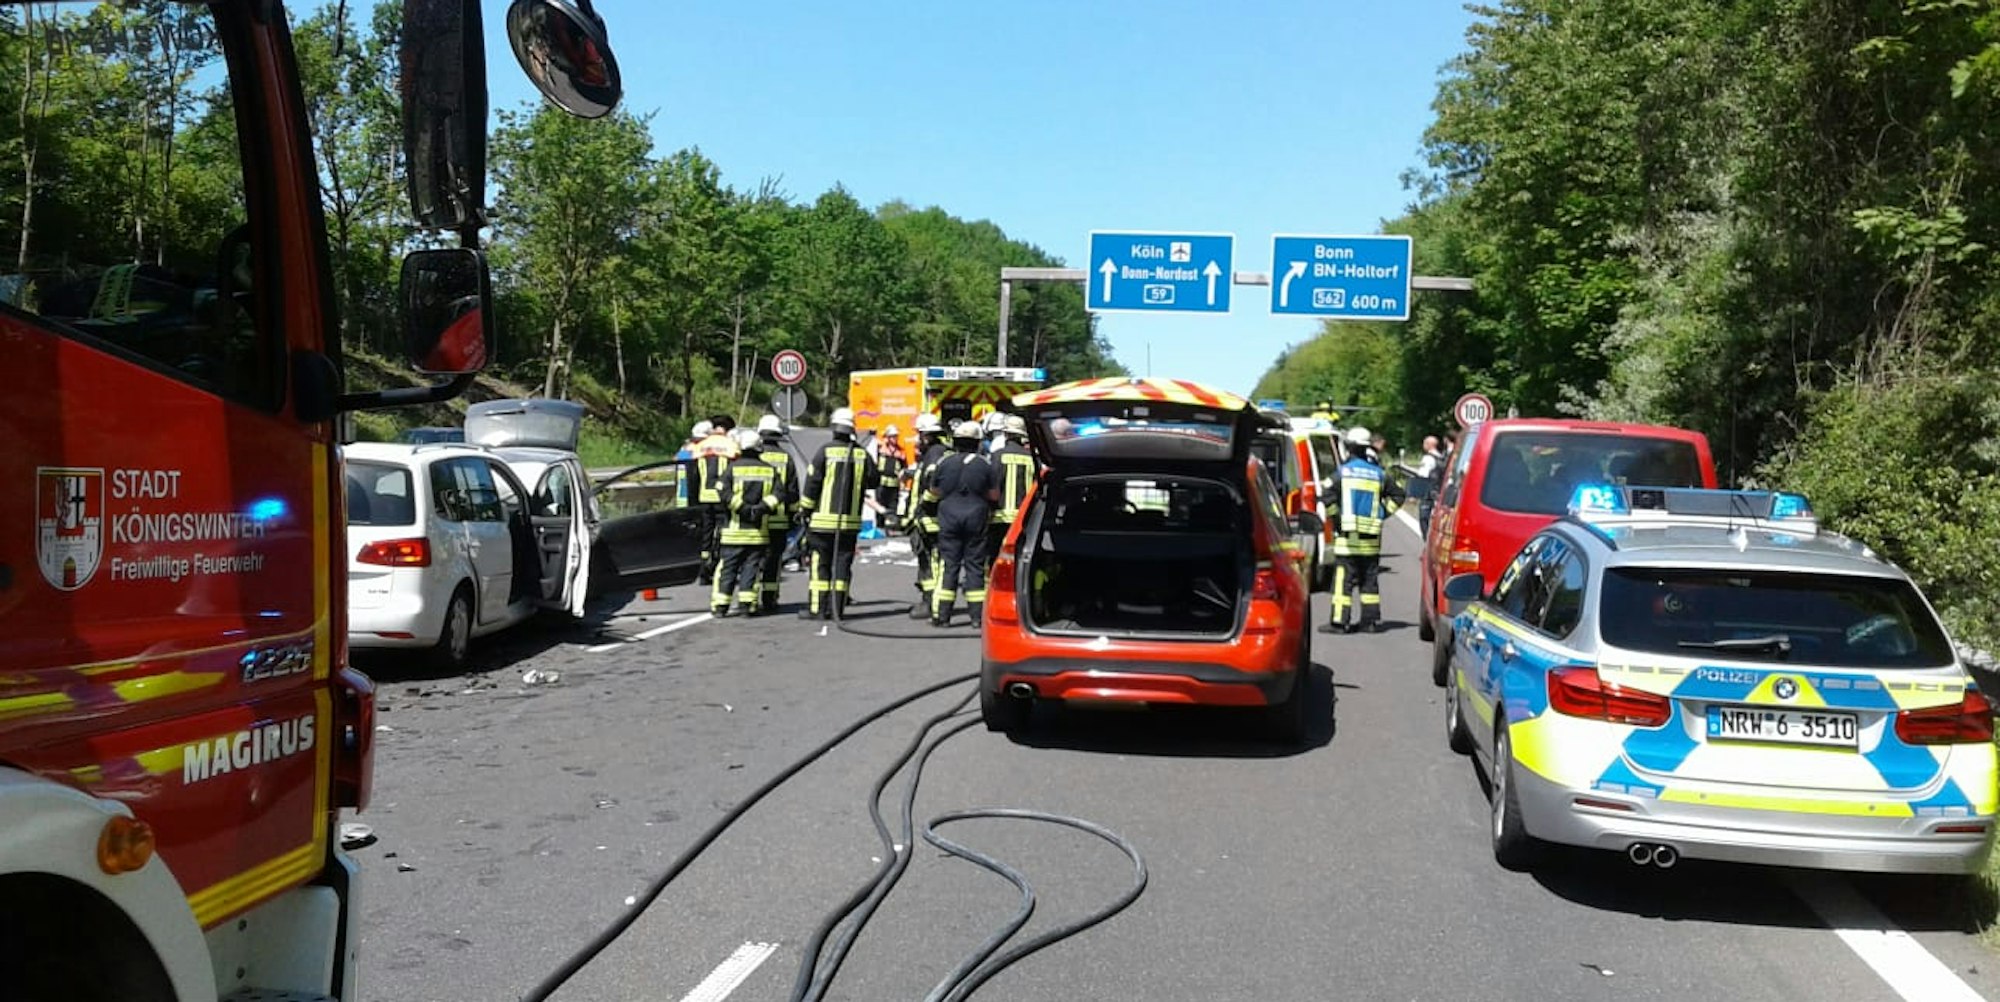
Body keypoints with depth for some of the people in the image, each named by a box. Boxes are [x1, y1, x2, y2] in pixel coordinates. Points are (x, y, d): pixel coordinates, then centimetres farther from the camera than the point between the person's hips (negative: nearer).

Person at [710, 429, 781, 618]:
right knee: (751, 567, 5)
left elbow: (724, 492, -15)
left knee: (727, 567, 5)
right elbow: (778, 494, -4)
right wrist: (763, 507, -10)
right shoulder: (770, 470, 6)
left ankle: (720, 605, 5)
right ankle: (748, 604, -1)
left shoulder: (732, 468, -2)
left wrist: (742, 508, -13)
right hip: (759, 531, 1)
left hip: (734, 530, -1)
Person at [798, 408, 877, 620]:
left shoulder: (825, 451, -8)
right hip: (851, 521, 3)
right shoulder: (862, 454, 0)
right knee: (843, 564, 8)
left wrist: (805, 511, 4)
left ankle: (817, 608, 2)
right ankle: (837, 608, 9)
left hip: (823, 519, -3)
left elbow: (812, 483, -6)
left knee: (820, 564, 2)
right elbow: (875, 479, 12)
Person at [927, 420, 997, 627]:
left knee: (948, 564, 3)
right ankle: (977, 614, 5)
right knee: (975, 565, 5)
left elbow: (933, 494, 9)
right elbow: (994, 495, 4)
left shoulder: (944, 462, -2)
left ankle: (942, 614, 1)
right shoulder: (984, 464, -3)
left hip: (949, 518, 0)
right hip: (976, 518, 0)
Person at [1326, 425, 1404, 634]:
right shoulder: (1378, 473, 7)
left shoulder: (1343, 471, -5)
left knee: (1343, 578, -3)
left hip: (1347, 535, -4)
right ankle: (1372, 619, 13)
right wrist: (1382, 514, 14)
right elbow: (1397, 495, 12)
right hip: (1371, 538, 4)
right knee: (1369, 578, 11)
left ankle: (1340, 621, -6)